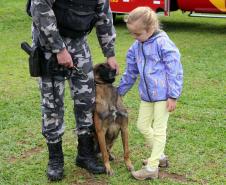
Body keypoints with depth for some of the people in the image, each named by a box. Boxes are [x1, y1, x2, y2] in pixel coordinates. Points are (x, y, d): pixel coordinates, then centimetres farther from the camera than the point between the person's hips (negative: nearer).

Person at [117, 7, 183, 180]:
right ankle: (160, 156, 34)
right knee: (143, 125, 15)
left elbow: (175, 70, -16)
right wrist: (120, 91, 21)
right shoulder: (136, 47, 5)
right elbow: (130, 73, 17)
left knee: (159, 129, 1)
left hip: (163, 94, -8)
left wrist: (173, 96, -16)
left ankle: (152, 168, 9)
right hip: (146, 94, 8)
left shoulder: (163, 43, -17)